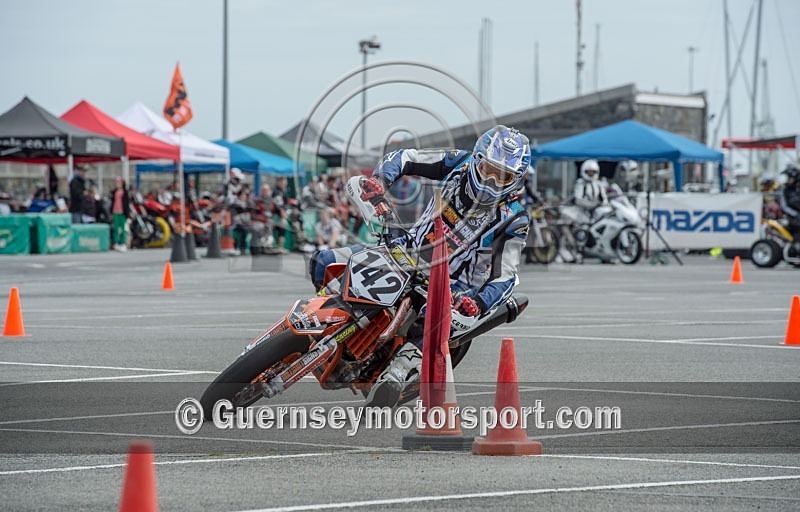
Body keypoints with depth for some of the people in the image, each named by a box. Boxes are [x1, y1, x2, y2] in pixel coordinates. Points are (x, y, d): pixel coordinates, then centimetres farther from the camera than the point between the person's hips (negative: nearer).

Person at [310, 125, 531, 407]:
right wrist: (380, 179, -19)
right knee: (323, 262, -6)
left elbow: (506, 278, -15)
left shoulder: (513, 220, -15)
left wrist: (478, 304, -35)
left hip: (446, 287, -5)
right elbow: (403, 158, 3)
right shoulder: (460, 163, -6)